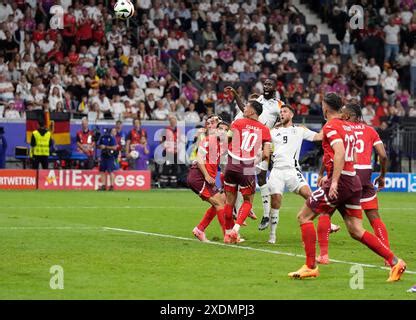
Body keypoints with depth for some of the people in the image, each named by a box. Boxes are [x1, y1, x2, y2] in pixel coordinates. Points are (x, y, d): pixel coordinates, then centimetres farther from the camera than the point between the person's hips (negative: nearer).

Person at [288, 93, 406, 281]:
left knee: (304, 216, 1)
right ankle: (394, 262, -3)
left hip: (341, 181, -8)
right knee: (356, 231, 7)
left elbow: (340, 153, -22)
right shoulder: (348, 126, 19)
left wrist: (334, 181, -28)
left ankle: (310, 266, -3)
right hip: (353, 181, 8)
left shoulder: (330, 126, -8)